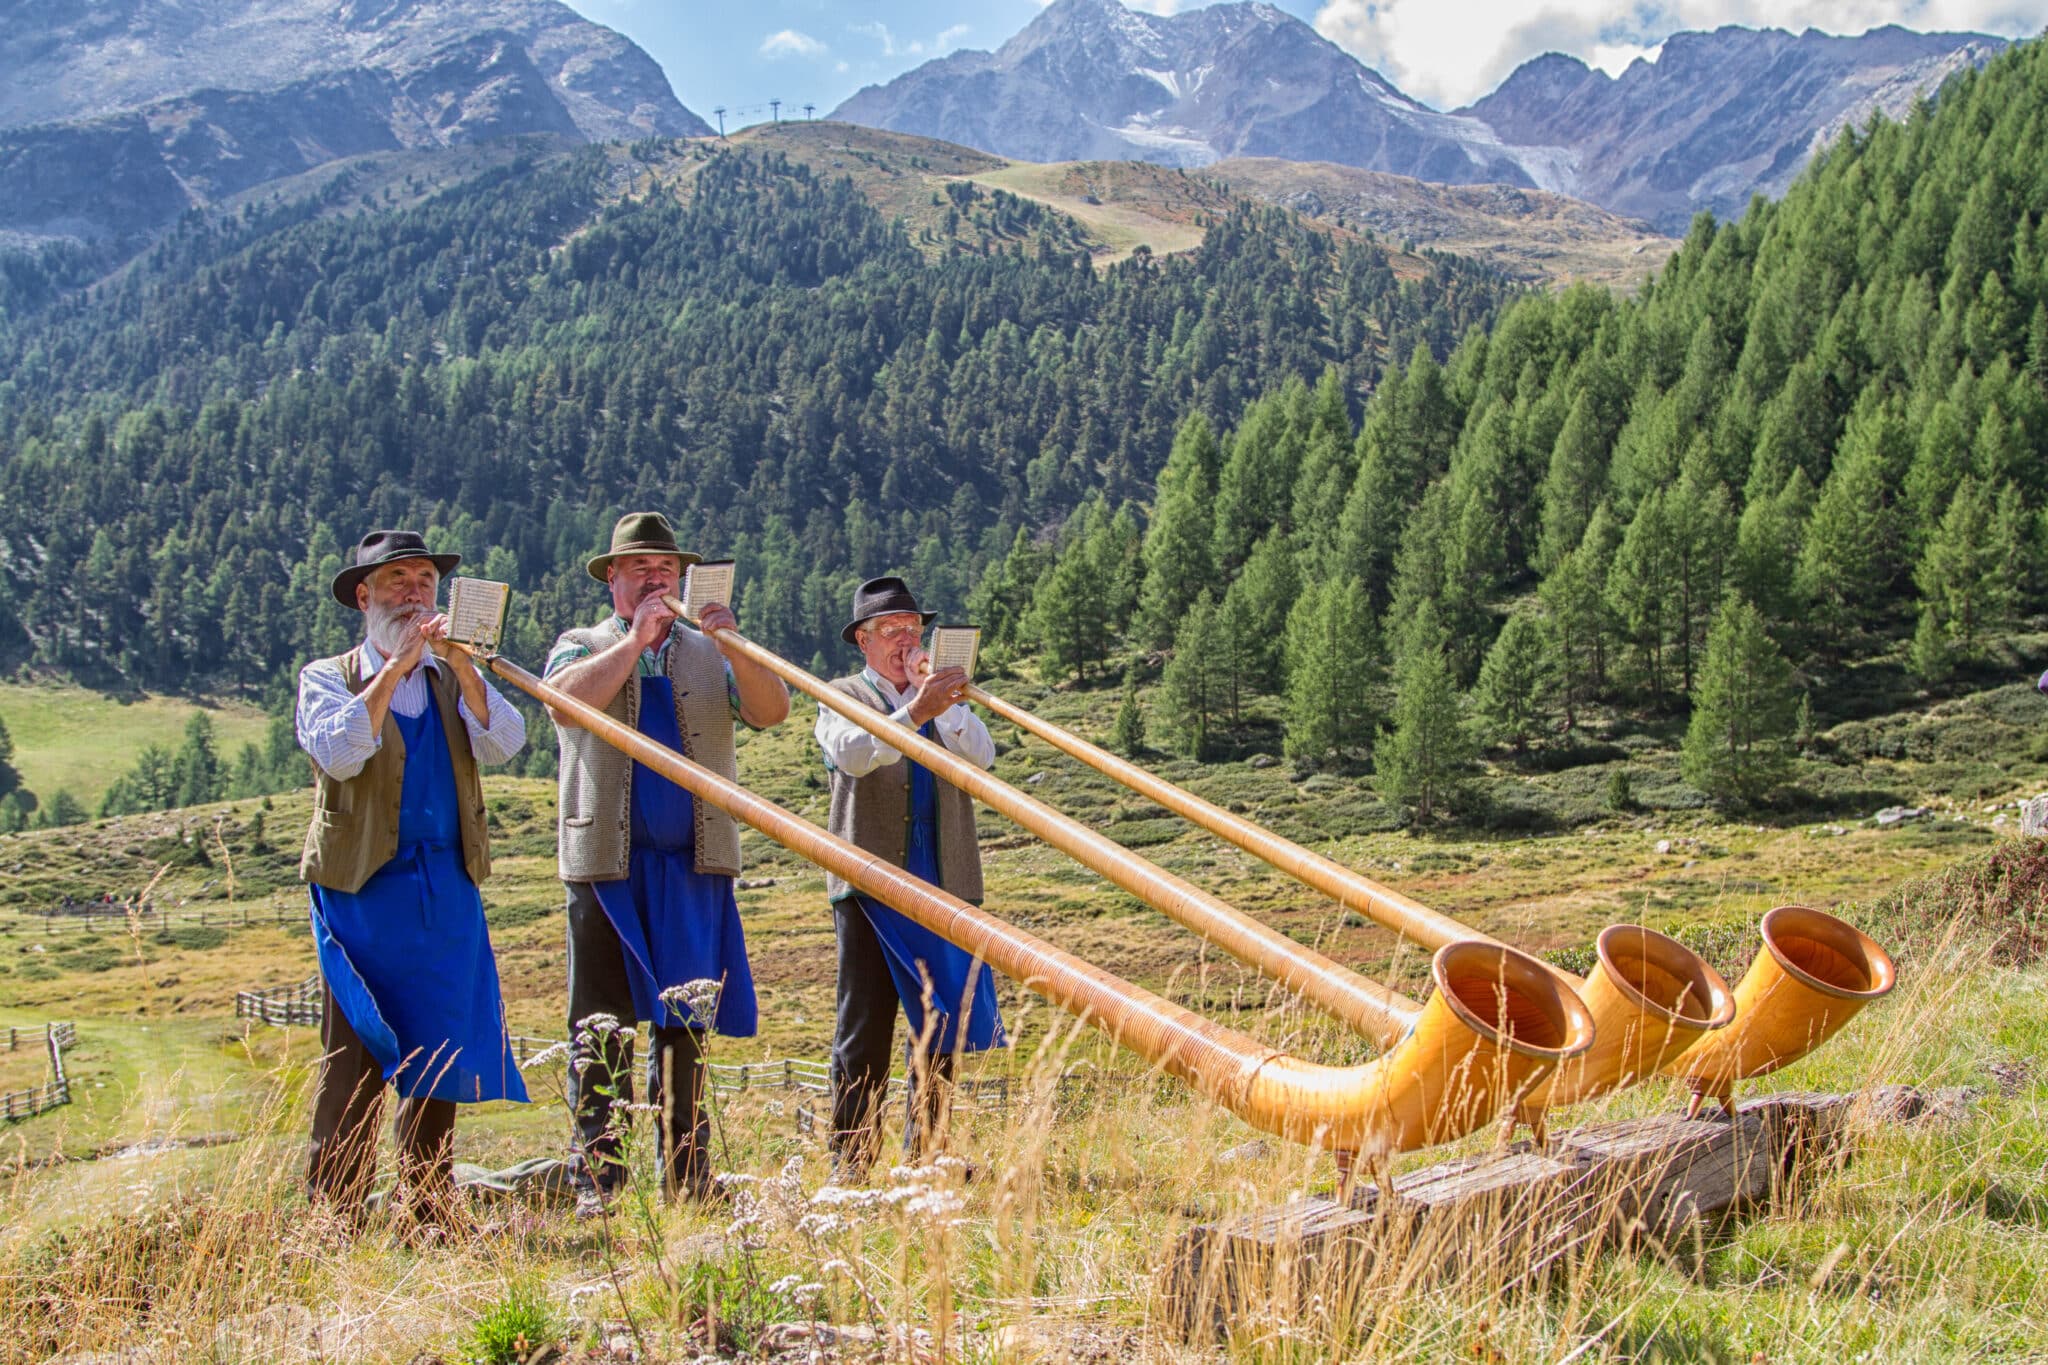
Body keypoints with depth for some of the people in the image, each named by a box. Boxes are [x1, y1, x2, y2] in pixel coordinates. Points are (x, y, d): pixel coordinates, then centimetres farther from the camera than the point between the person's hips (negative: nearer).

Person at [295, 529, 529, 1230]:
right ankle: (332, 1211, -2)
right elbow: (338, 754, -13)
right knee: (354, 1054, -7)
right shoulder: (327, 678, 8)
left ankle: (427, 1205, 11)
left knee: (440, 1052, 4)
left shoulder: (457, 679, 16)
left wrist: (459, 664, -15)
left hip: (448, 891, 3)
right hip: (363, 888, -3)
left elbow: (502, 744, -3)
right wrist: (396, 667, -14)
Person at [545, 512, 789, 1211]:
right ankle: (596, 1180, 2)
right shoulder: (582, 647, 10)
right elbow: (568, 702, -12)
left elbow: (771, 711, -1)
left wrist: (734, 645, -15)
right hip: (607, 864, -2)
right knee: (600, 1027, -2)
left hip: (694, 865, 2)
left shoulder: (710, 654, 15)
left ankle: (687, 1179, 10)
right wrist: (636, 638, -12)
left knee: (685, 1024, 4)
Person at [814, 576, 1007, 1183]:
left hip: (945, 883, 4)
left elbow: (983, 756, 3)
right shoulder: (842, 696, 7)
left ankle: (926, 1153, 14)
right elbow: (851, 754, -15)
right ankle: (852, 1160, 1)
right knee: (865, 1027, -2)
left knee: (941, 1023, 5)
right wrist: (914, 713, -28)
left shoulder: (942, 695, 20)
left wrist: (944, 704, -9)